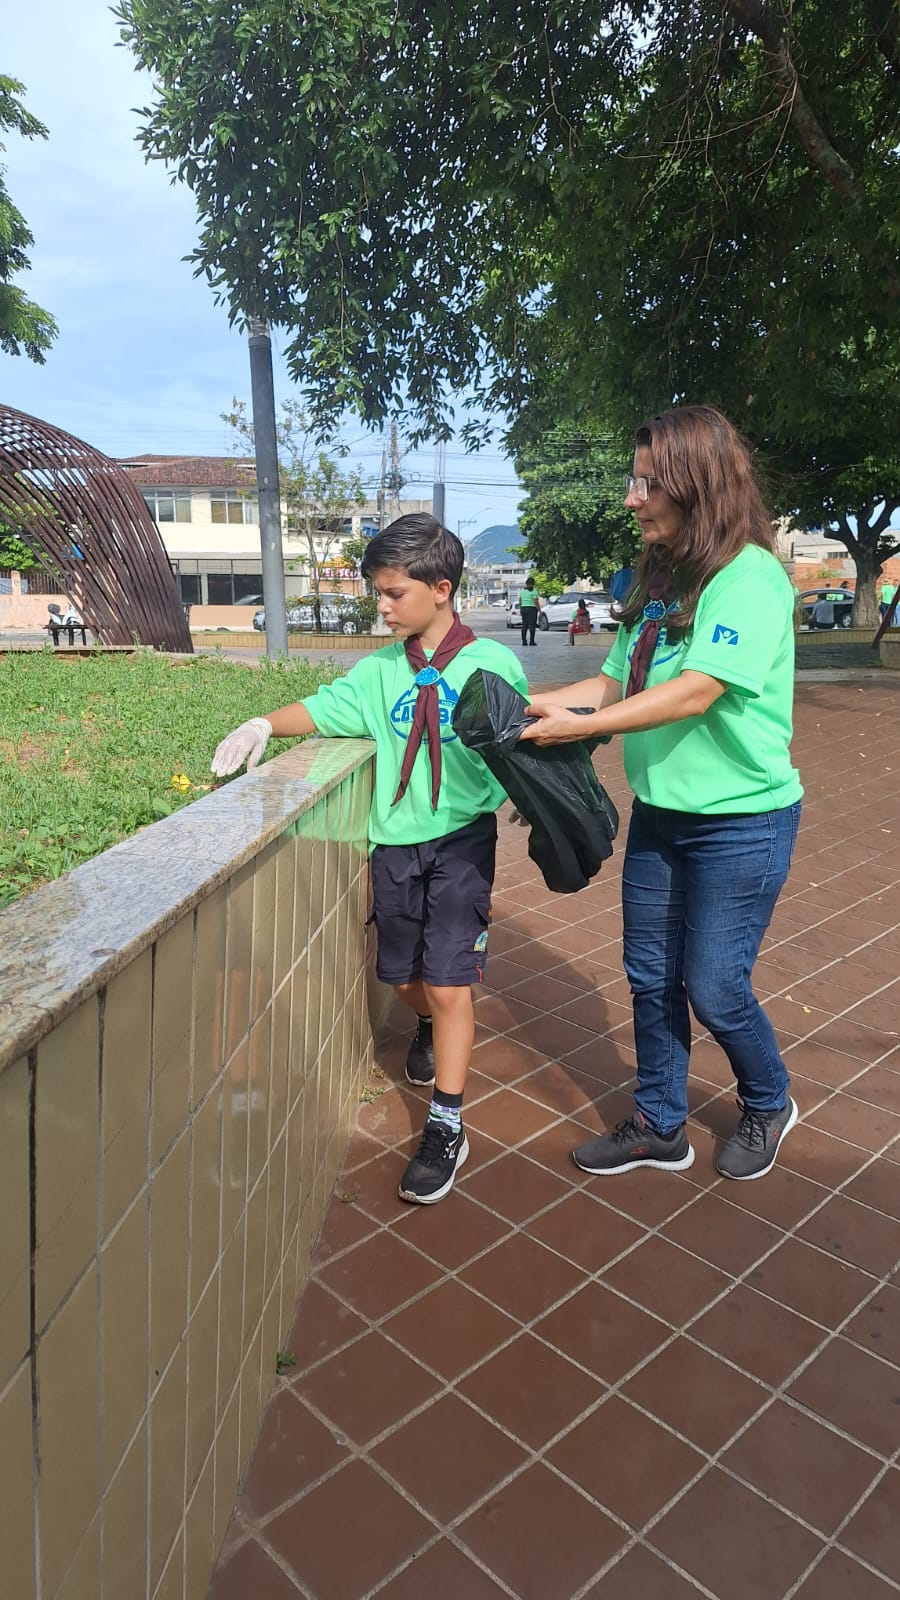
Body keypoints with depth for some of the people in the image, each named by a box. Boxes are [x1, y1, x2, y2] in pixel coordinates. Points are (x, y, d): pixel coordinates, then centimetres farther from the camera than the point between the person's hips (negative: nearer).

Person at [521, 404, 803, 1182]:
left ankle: (769, 1105, 33)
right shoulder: (660, 582, 8)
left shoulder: (750, 576, -17)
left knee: (714, 988, 3)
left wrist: (577, 726, -22)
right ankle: (661, 1126, 31)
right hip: (659, 812, 7)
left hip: (740, 819, -7)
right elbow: (616, 682, 9)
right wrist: (526, 704, -2)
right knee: (652, 977, 12)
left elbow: (695, 694, -25)